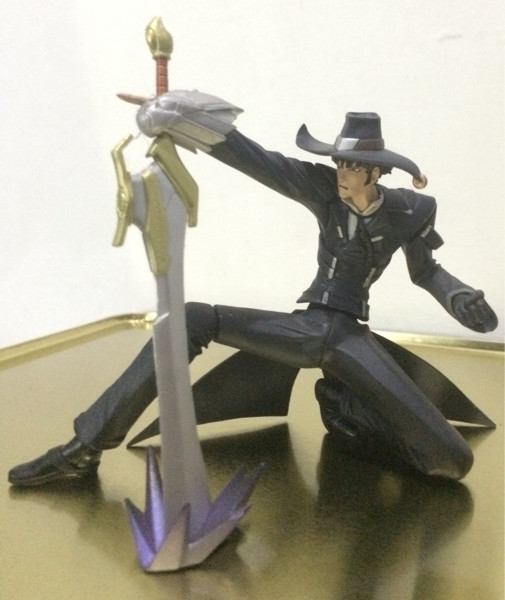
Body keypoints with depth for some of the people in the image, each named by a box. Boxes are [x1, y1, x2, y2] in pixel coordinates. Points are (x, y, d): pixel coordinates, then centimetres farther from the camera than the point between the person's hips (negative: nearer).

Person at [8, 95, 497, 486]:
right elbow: (259, 163, -15)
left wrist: (460, 297, -4)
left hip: (351, 339, 0)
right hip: (303, 330, 1)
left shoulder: (410, 211, 0)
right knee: (192, 320, -21)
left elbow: (426, 271, 17)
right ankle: (85, 448, -14)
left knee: (454, 462, -12)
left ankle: (344, 406, 15)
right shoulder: (324, 189, -2)